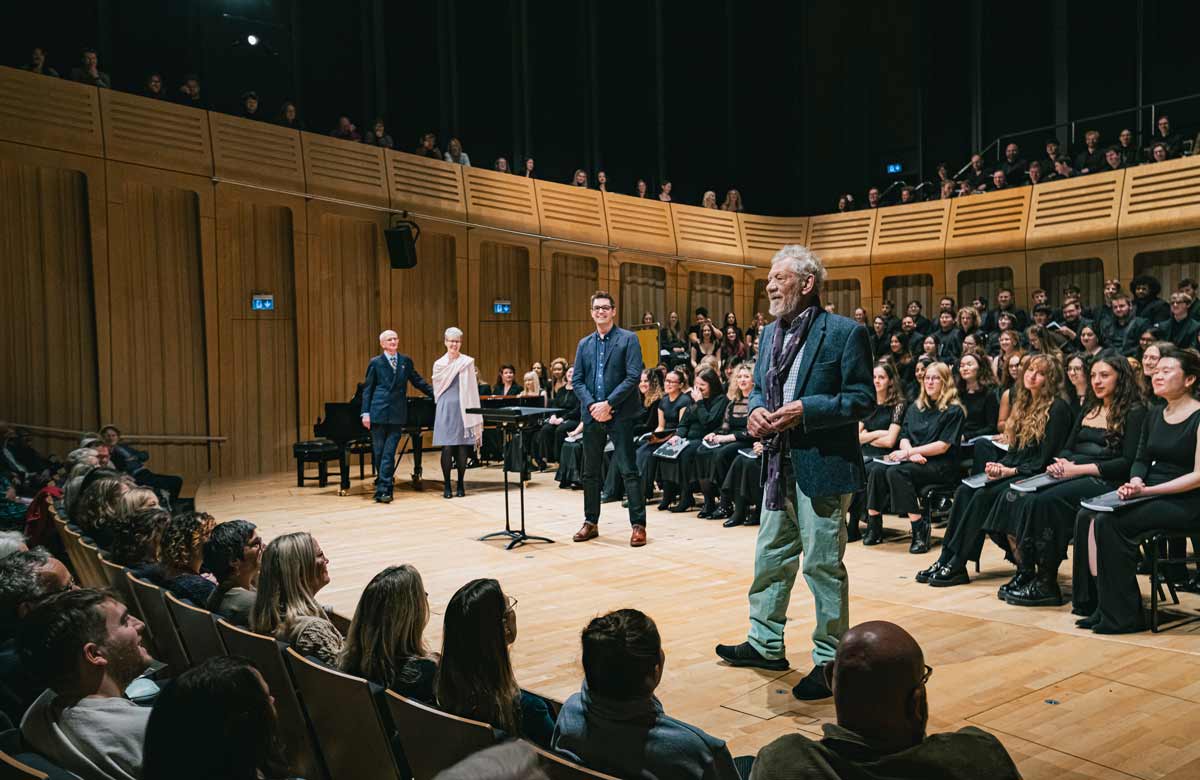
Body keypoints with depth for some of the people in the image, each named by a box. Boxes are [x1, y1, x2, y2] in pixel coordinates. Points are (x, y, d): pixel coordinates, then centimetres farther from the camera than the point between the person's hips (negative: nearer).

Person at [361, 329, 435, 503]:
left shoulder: (406, 361, 10)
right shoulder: (375, 362, 5)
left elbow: (418, 381, 16)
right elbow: (367, 389, 5)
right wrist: (366, 413, -2)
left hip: (397, 413, 1)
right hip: (379, 412, -1)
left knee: (389, 452, -4)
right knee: (379, 451, 4)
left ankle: (382, 490, -6)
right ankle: (384, 483, 18)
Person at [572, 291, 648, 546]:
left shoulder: (628, 339, -1)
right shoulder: (584, 343, 14)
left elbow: (633, 376, -10)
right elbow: (577, 380, 9)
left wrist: (608, 404, -15)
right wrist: (591, 405, -8)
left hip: (620, 414, -5)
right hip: (592, 415, 5)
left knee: (628, 470, -4)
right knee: (590, 472, 11)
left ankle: (638, 524, 1)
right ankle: (590, 522, 22)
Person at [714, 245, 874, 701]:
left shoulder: (845, 333, -10)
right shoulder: (771, 334, 13)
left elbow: (862, 399, -12)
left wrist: (805, 410, -21)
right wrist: (756, 410, -2)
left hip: (822, 466, -8)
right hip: (779, 464, 8)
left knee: (823, 564, 1)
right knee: (771, 557, 16)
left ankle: (829, 661, 14)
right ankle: (765, 645, 31)